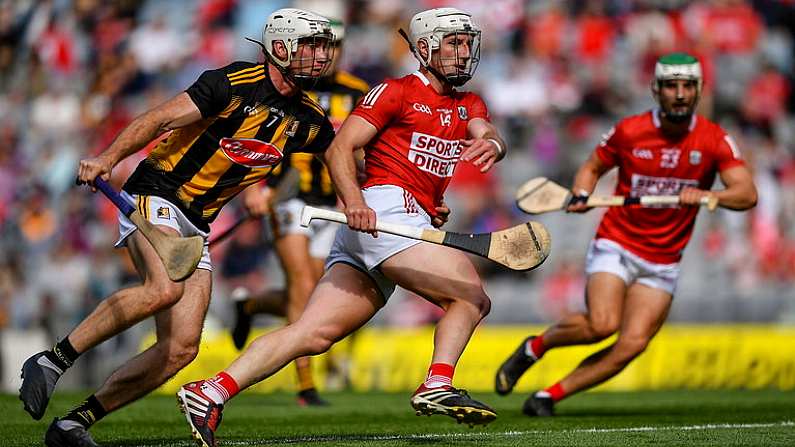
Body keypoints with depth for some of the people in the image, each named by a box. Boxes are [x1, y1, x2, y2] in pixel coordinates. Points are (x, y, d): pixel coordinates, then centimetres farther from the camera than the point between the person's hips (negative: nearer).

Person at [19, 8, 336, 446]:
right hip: (155, 196, -7)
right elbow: (159, 119, -16)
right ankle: (52, 361, -21)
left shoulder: (307, 120, 7)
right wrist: (109, 157, -28)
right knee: (164, 289, -35)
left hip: (196, 225, 7)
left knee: (180, 349, -5)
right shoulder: (233, 83, -12)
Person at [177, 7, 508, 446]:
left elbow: (487, 134, 4)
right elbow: (339, 149, -4)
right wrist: (354, 201, -23)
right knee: (471, 297, -16)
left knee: (313, 334, -4)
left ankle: (209, 393, -11)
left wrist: (490, 144, -22)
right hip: (384, 209, -7)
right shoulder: (396, 92, 3)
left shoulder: (469, 106, 24)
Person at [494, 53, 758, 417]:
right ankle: (535, 347, 3)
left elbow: (747, 194, -15)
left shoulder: (714, 140, -5)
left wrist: (706, 195, -34)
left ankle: (549, 396, 0)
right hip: (615, 246, -2)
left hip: (663, 262, 2)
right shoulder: (629, 131, -5)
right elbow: (592, 167, 11)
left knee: (632, 344, -13)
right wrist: (581, 196, -10)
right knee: (603, 324, -26)